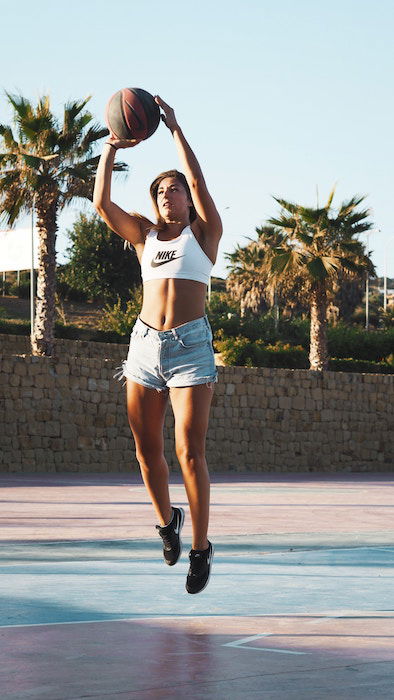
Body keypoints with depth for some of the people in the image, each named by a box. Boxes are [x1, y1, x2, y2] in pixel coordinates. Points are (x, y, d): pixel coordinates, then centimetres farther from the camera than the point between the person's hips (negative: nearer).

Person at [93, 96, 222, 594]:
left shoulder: (204, 231, 6)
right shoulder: (145, 235, 15)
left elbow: (199, 183, -9)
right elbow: (102, 203, 4)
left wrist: (175, 128, -7)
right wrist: (110, 149, 1)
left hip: (190, 346, -4)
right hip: (145, 344, 4)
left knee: (189, 451, -10)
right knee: (146, 449, 7)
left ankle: (201, 547, -2)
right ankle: (167, 520, 32)